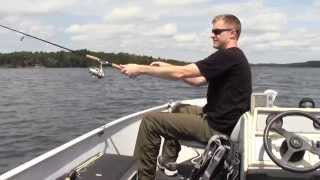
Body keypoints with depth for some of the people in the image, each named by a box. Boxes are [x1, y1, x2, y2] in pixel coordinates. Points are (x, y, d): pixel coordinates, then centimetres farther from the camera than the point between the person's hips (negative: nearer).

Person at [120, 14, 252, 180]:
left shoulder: (228, 56, -19)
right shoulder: (234, 57, 13)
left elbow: (180, 73, -22)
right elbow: (198, 80, 16)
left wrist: (140, 69, -16)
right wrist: (168, 67, 9)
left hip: (216, 127, -10)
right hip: (220, 119, 10)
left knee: (149, 120, -10)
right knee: (178, 108, 29)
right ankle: (168, 160, 32)